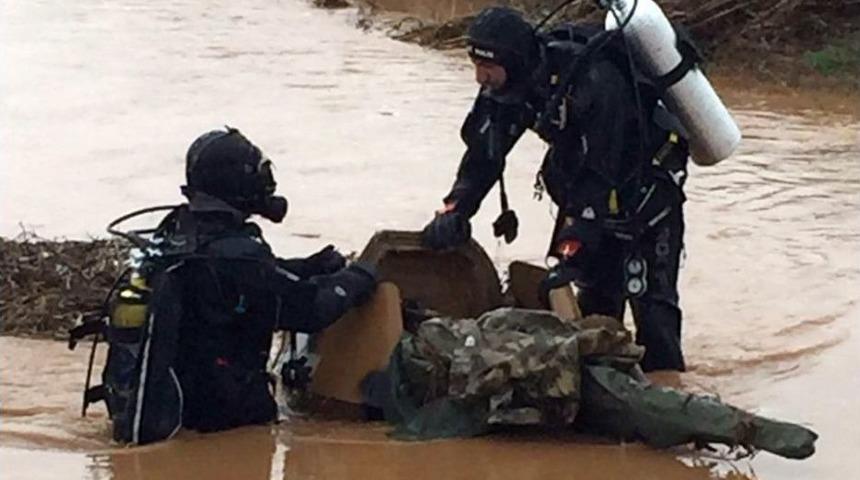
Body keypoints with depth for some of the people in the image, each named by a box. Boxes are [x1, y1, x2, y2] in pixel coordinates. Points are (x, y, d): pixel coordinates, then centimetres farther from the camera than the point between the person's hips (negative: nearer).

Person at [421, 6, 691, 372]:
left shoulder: (593, 80, -36)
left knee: (650, 296, -14)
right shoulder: (512, 83, -12)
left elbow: (599, 175, -35)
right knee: (596, 292, 10)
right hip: (591, 188, 8)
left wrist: (571, 254, -36)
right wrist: (454, 211, -21)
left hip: (648, 181, -7)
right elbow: (483, 153, -6)